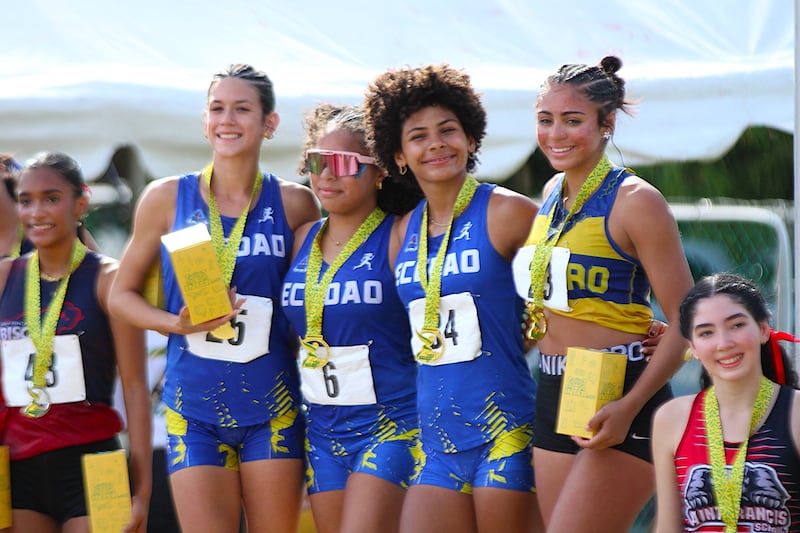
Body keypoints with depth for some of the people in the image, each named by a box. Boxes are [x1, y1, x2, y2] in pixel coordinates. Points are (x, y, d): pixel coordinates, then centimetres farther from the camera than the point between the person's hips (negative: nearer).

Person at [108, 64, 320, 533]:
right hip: (194, 410, 0)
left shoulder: (294, 204, 2)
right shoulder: (168, 198, 2)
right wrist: (175, 323, -8)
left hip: (272, 408, 0)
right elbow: (123, 294, 10)